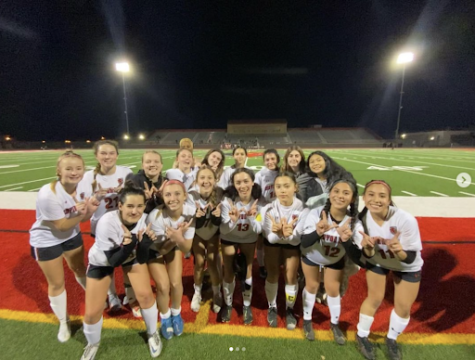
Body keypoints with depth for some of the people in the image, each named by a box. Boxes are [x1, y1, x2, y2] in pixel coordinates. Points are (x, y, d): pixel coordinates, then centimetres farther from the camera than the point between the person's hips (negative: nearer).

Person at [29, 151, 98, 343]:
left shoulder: (81, 187, -17)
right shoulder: (48, 194, -34)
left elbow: (83, 218, -9)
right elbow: (61, 226, -26)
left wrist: (89, 209, -29)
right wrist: (79, 214, -41)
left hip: (71, 235, 4)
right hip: (46, 240, -4)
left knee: (80, 269, 22)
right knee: (57, 283, 10)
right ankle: (63, 322, 36)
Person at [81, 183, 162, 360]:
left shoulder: (144, 219, -29)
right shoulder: (106, 222, -37)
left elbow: (142, 259, -23)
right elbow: (113, 260, -28)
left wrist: (145, 242, -41)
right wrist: (128, 245, -45)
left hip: (132, 255, 2)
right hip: (102, 260, -1)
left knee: (145, 294, -7)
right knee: (92, 313, 0)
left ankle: (152, 333, 24)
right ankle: (92, 344, 36)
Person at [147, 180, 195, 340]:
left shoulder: (191, 212, -31)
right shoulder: (155, 216, -38)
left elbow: (186, 249, -25)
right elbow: (161, 250, -25)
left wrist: (179, 238, -46)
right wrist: (174, 238, -43)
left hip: (175, 246, 2)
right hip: (154, 249, -2)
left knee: (176, 283, -1)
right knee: (163, 286, -5)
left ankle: (176, 314, 31)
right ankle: (165, 318, 27)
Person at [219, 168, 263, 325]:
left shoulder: (258, 201, -26)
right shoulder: (227, 201, -30)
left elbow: (258, 230, -22)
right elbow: (223, 230, -25)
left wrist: (252, 218, -42)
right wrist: (232, 220, -45)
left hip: (249, 239, 1)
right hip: (229, 238, -1)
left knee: (247, 271, 8)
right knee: (229, 271, 8)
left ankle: (247, 306, 32)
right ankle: (228, 304, 33)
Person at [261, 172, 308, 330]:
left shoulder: (302, 209, -33)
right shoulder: (268, 208, -31)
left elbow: (296, 240, -28)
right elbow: (270, 237, -27)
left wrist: (289, 234, -49)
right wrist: (278, 233, -48)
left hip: (293, 242, 0)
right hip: (272, 241, 0)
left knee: (291, 277, 2)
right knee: (272, 275, 3)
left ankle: (289, 309, 29)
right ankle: (272, 307, 29)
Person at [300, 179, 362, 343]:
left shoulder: (354, 222, -29)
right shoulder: (316, 214, -35)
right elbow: (304, 243, -40)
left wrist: (346, 240, -51)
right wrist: (318, 232, -60)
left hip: (335, 259, 1)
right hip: (311, 256, -1)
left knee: (333, 290, 14)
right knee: (311, 286, 15)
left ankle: (334, 324, 43)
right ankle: (307, 320, 41)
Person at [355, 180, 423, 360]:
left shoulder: (406, 220, -37)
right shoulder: (363, 218, -30)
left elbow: (410, 258, -27)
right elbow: (368, 255, -19)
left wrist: (399, 251, -48)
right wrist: (368, 248, -41)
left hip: (408, 266, 0)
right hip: (377, 261, 1)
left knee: (403, 307, 10)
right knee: (375, 299, 9)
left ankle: (392, 339, 41)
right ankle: (362, 336, 36)